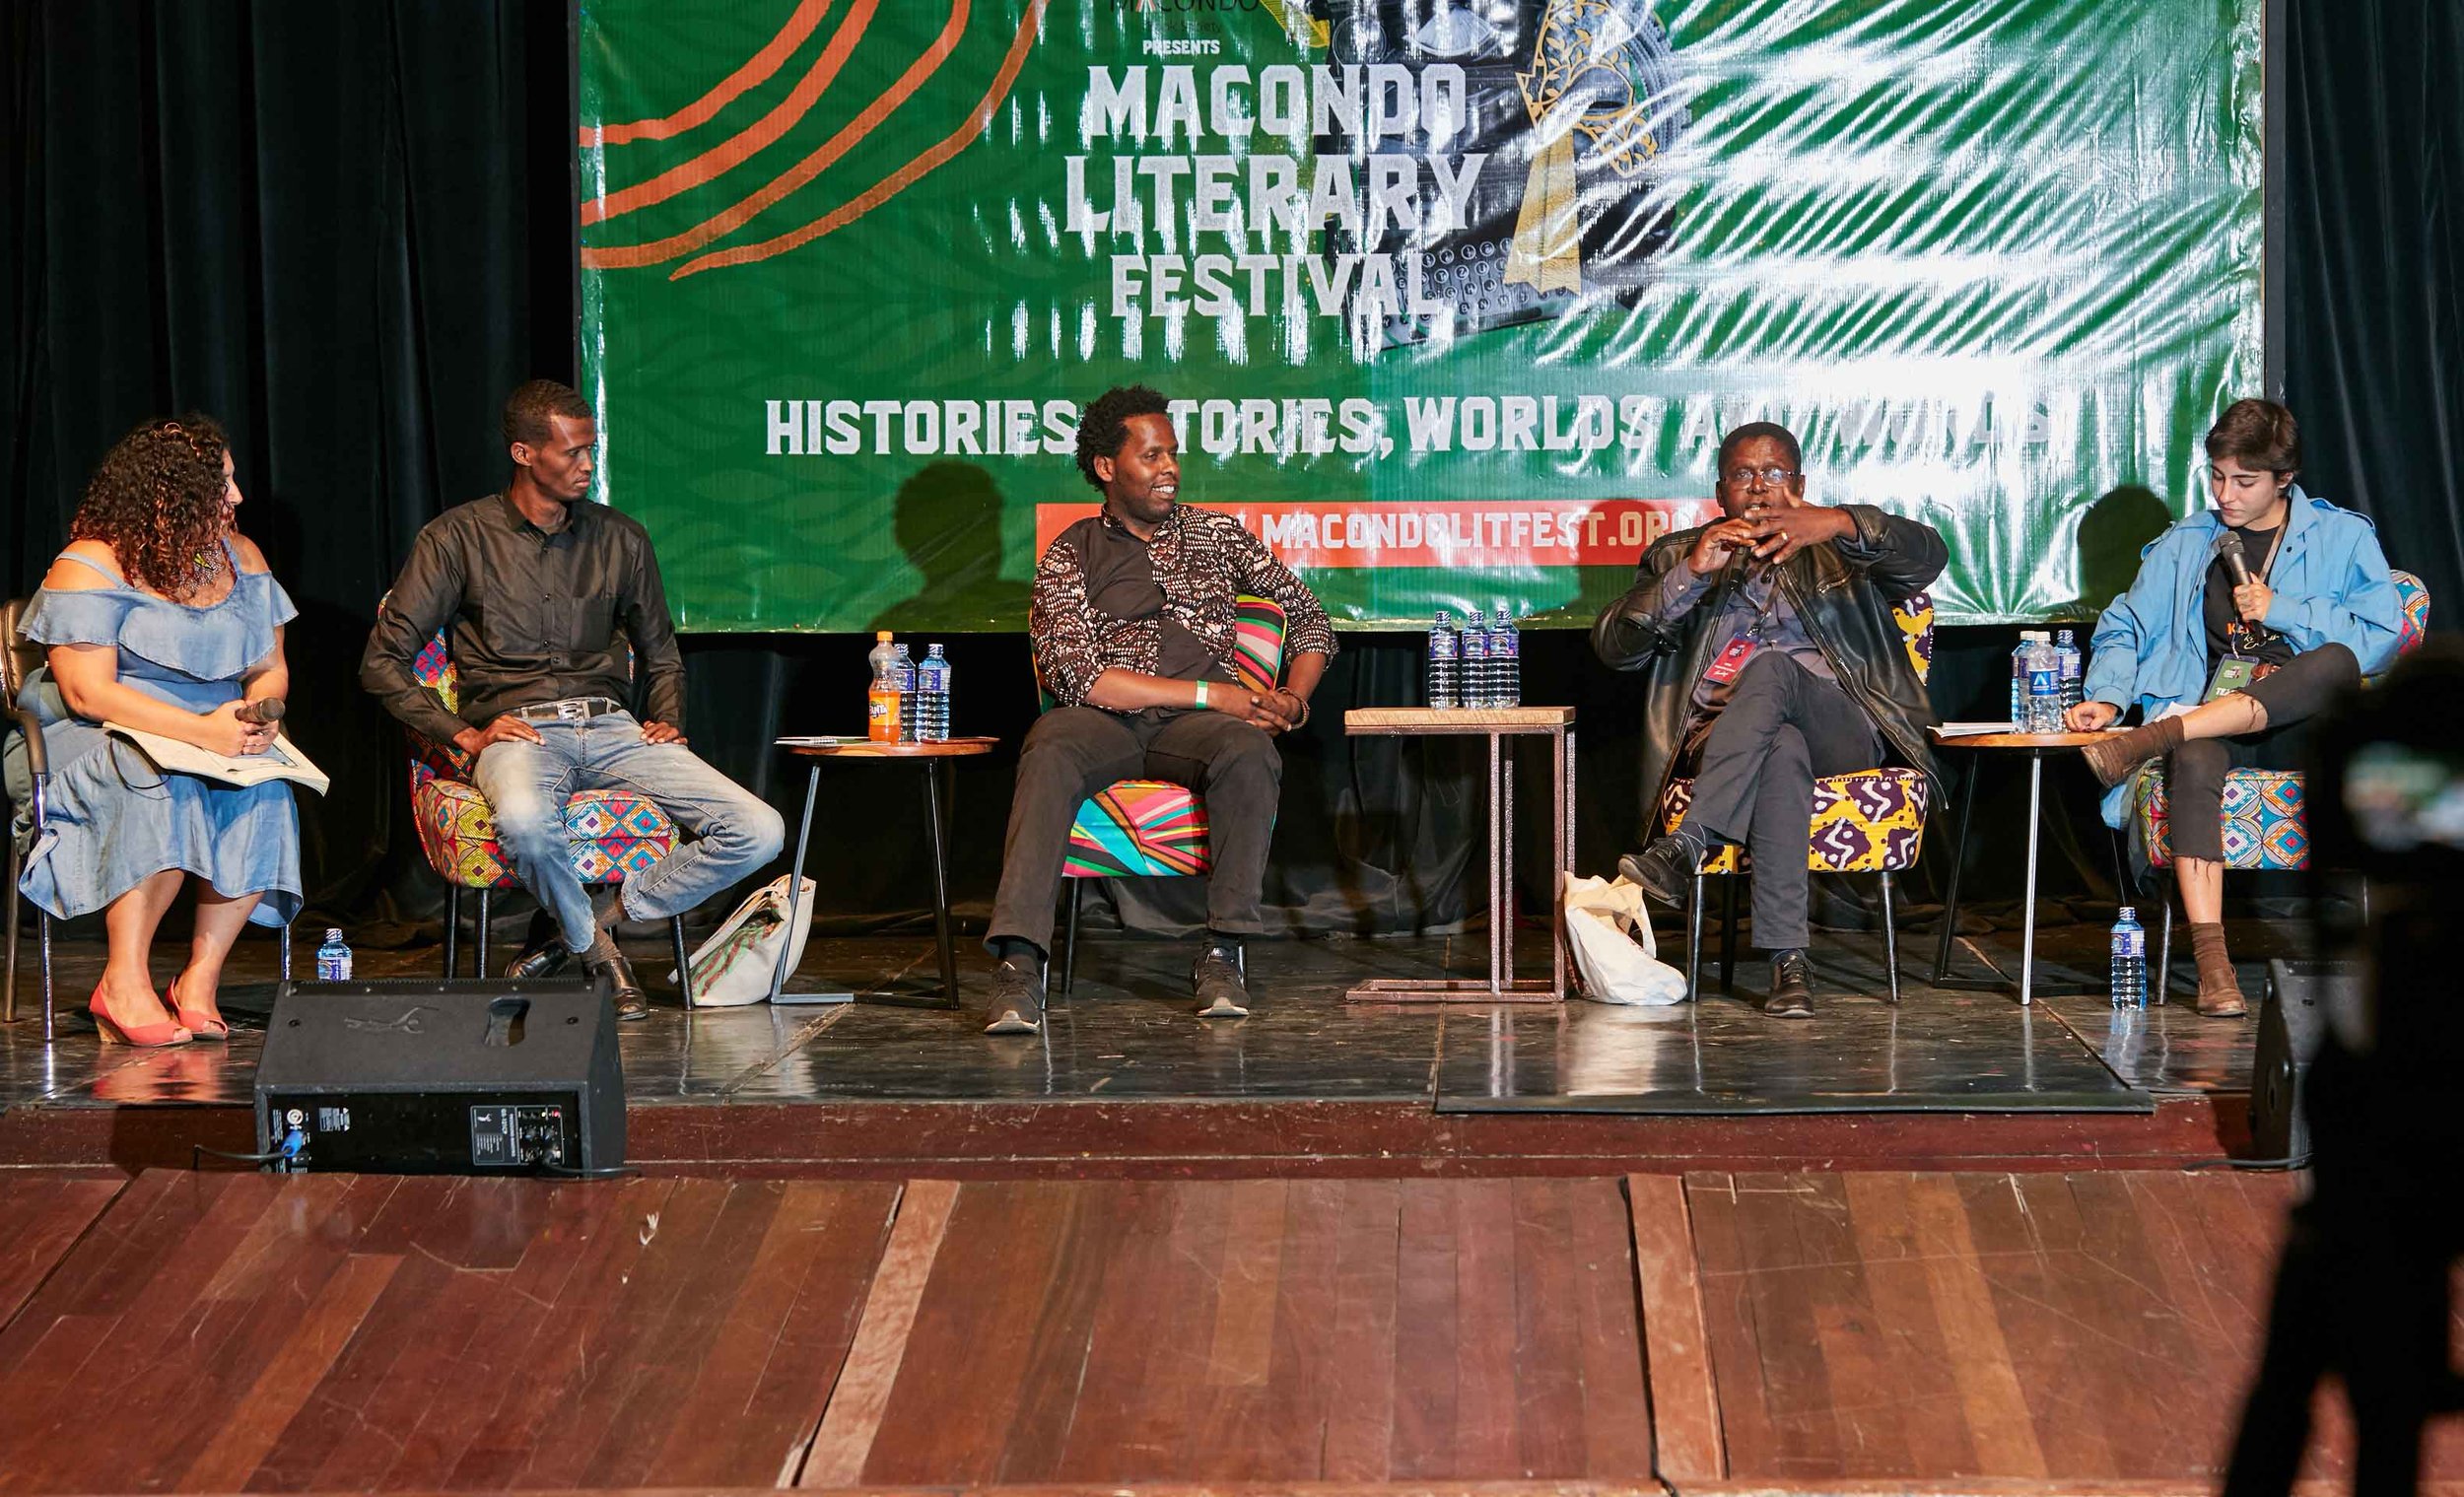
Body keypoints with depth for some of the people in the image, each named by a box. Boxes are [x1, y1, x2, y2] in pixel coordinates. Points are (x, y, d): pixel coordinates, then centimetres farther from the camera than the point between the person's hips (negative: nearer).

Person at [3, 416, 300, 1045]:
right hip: (85, 744, -5)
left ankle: (200, 980, -25)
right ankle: (124, 984, -30)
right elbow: (88, 693, -19)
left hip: (218, 744, 5)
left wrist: (259, 712, -11)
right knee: (163, 788, -37)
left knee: (264, 795, -27)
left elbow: (270, 669, 15)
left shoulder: (241, 558, 10)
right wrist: (203, 730, -26)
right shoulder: (90, 567, -11)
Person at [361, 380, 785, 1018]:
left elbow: (661, 655, 28)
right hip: (517, 732, -4)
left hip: (611, 727, 4)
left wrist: (666, 722, 8)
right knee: (526, 821, -43)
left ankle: (586, 924, -4)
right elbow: (383, 661, 1)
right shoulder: (459, 537, 2)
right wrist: (464, 734, -9)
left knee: (759, 832, -18)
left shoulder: (621, 539, 15)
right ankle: (595, 949, -11)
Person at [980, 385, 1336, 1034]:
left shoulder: (1216, 534, 19)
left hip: (1194, 728, 2)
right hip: (1104, 721, -2)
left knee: (1251, 753, -35)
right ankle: (1020, 961, -47)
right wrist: (1209, 694, -10)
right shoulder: (1071, 556, 9)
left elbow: (1308, 615, 23)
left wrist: (1294, 694, 0)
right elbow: (1077, 676, -5)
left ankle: (1223, 953, -34)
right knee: (1051, 751, -37)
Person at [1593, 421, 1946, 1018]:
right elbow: (1613, 645, 6)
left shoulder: (1838, 551, 20)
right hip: (1719, 739, 0)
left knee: (1772, 667, -35)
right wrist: (1691, 573, -9)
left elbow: (1927, 555, -2)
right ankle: (1787, 960, -47)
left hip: (1839, 733, 0)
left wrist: (1840, 523, -21)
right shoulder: (1678, 557, 22)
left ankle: (1684, 848, -43)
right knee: (1784, 751, -38)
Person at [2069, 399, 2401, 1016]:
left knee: (2338, 663, -37)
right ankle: (2211, 961, -46)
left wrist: (2283, 611, -4)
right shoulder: (2185, 545, 22)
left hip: (2301, 727, -1)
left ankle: (2151, 738, -39)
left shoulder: (2343, 538, 14)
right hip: (2204, 723, 1)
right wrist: (2107, 697, -3)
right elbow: (2125, 630, 17)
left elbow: (2381, 637, 2)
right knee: (2193, 763, -38)